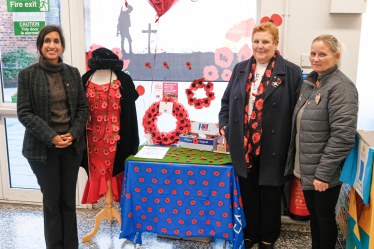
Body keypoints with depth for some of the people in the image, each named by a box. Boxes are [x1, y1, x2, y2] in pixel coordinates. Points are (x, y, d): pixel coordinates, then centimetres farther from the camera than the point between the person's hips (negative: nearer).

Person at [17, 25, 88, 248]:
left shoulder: (73, 73, 6)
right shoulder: (27, 75, -4)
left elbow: (83, 108, 6)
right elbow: (24, 113, -7)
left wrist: (73, 134, -9)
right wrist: (51, 137, -16)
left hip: (72, 144, 3)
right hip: (43, 147, -2)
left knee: (69, 199, 11)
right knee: (52, 199, 7)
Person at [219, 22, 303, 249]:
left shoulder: (291, 72, -5)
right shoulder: (241, 69, 9)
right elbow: (227, 101, 16)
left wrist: (294, 147, -10)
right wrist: (224, 124, 4)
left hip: (272, 148, -3)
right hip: (245, 146, 4)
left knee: (271, 194, 13)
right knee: (248, 192, 15)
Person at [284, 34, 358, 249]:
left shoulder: (341, 87, -16)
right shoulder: (311, 83, 9)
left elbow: (342, 136, -22)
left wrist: (323, 173, -22)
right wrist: (297, 163, 15)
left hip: (325, 174, -7)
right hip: (307, 169, 7)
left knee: (325, 217, 9)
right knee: (313, 214, 20)